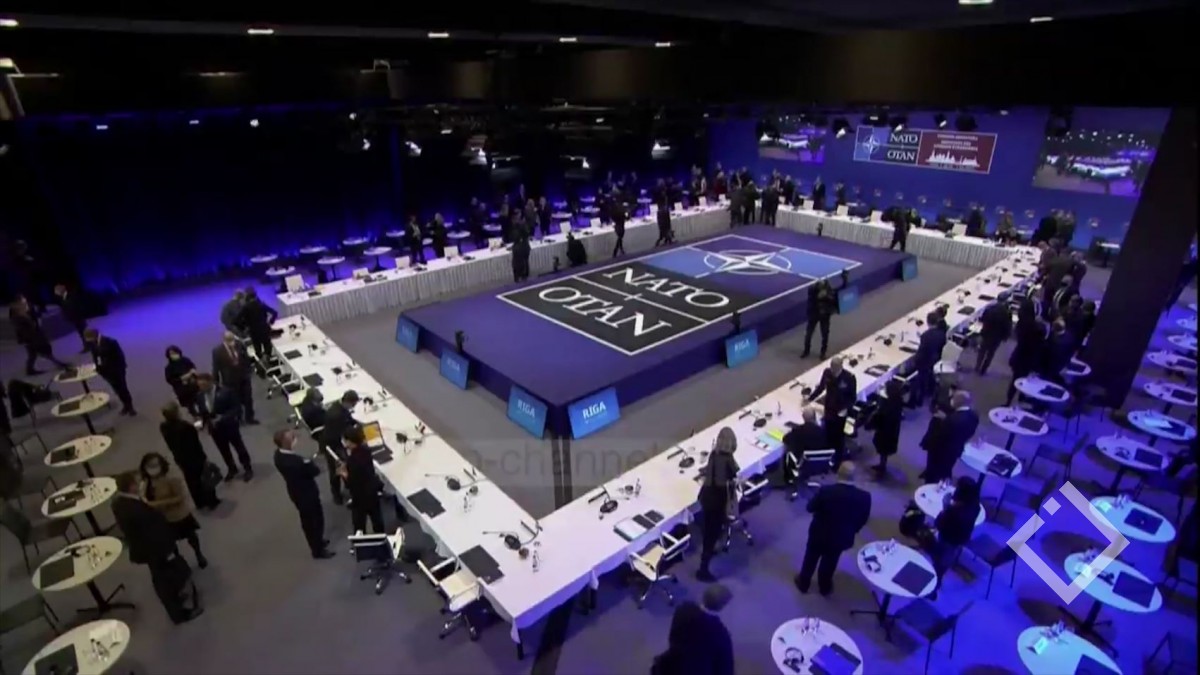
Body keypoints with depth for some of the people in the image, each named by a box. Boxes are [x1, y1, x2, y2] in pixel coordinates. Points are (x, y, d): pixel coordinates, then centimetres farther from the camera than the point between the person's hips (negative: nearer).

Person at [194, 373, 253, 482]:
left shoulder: (226, 392, -20)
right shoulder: (200, 397, -7)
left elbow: (237, 408, -18)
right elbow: (201, 413, 5)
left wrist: (223, 418, -28)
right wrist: (204, 422, -13)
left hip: (229, 426, -4)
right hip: (215, 429, 4)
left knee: (239, 447, 13)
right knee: (224, 450, 20)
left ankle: (247, 468, 32)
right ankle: (232, 469, 43)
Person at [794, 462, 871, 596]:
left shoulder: (825, 490, -30)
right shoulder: (864, 497, -24)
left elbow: (810, 508, -13)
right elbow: (864, 520, -6)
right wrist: (852, 530, 13)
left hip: (819, 533, -2)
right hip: (841, 538, 2)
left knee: (811, 558, 25)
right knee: (830, 562, 27)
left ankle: (803, 583, 46)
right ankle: (824, 587, 50)